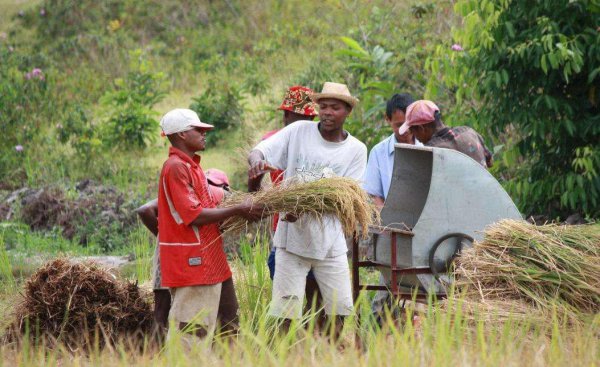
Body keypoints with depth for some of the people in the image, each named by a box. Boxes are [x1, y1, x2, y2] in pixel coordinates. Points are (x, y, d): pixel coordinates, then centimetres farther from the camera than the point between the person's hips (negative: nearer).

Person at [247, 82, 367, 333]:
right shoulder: (299, 131, -1)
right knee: (286, 312, -3)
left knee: (339, 308, 5)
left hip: (330, 242, 1)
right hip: (292, 237, -1)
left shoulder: (356, 150, 1)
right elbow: (259, 151, -7)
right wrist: (257, 160, -33)